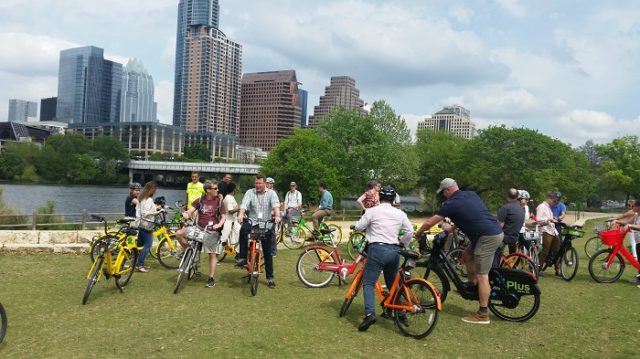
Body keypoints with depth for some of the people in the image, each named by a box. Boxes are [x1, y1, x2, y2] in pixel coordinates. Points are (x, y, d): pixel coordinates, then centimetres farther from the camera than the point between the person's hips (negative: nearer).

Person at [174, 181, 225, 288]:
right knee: (178, 233, -16)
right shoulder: (200, 200, 2)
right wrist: (186, 214, -26)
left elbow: (223, 217, -1)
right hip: (199, 228, 2)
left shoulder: (219, 202, -1)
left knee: (212, 255, -1)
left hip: (212, 231, -2)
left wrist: (219, 224, -21)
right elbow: (190, 211, -2)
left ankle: (211, 278, 11)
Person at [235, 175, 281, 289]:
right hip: (252, 221, 0)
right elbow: (244, 204, -13)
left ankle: (270, 277, 16)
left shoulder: (271, 193, 0)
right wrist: (241, 214, -35)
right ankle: (242, 258, -24)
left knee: (268, 252, 3)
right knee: (243, 229, -35)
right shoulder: (250, 192, 2)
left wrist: (277, 216, -37)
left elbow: (275, 205, -17)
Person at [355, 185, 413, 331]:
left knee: (368, 283, -3)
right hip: (394, 251, 5)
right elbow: (410, 231, 10)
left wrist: (368, 226, 23)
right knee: (392, 284, 20)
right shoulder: (400, 213, 9)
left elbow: (358, 227, 2)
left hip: (377, 249, -4)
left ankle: (370, 313, -20)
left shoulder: (372, 211, -2)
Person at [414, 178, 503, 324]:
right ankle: (472, 287, 32)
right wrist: (452, 228, 30)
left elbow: (429, 222, -6)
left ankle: (483, 314, 1)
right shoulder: (471, 194, 14)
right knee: (467, 255, 24)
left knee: (481, 275, -4)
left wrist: (418, 234, 10)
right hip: (495, 232, 9)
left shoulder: (452, 203, -9)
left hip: (487, 237, -9)